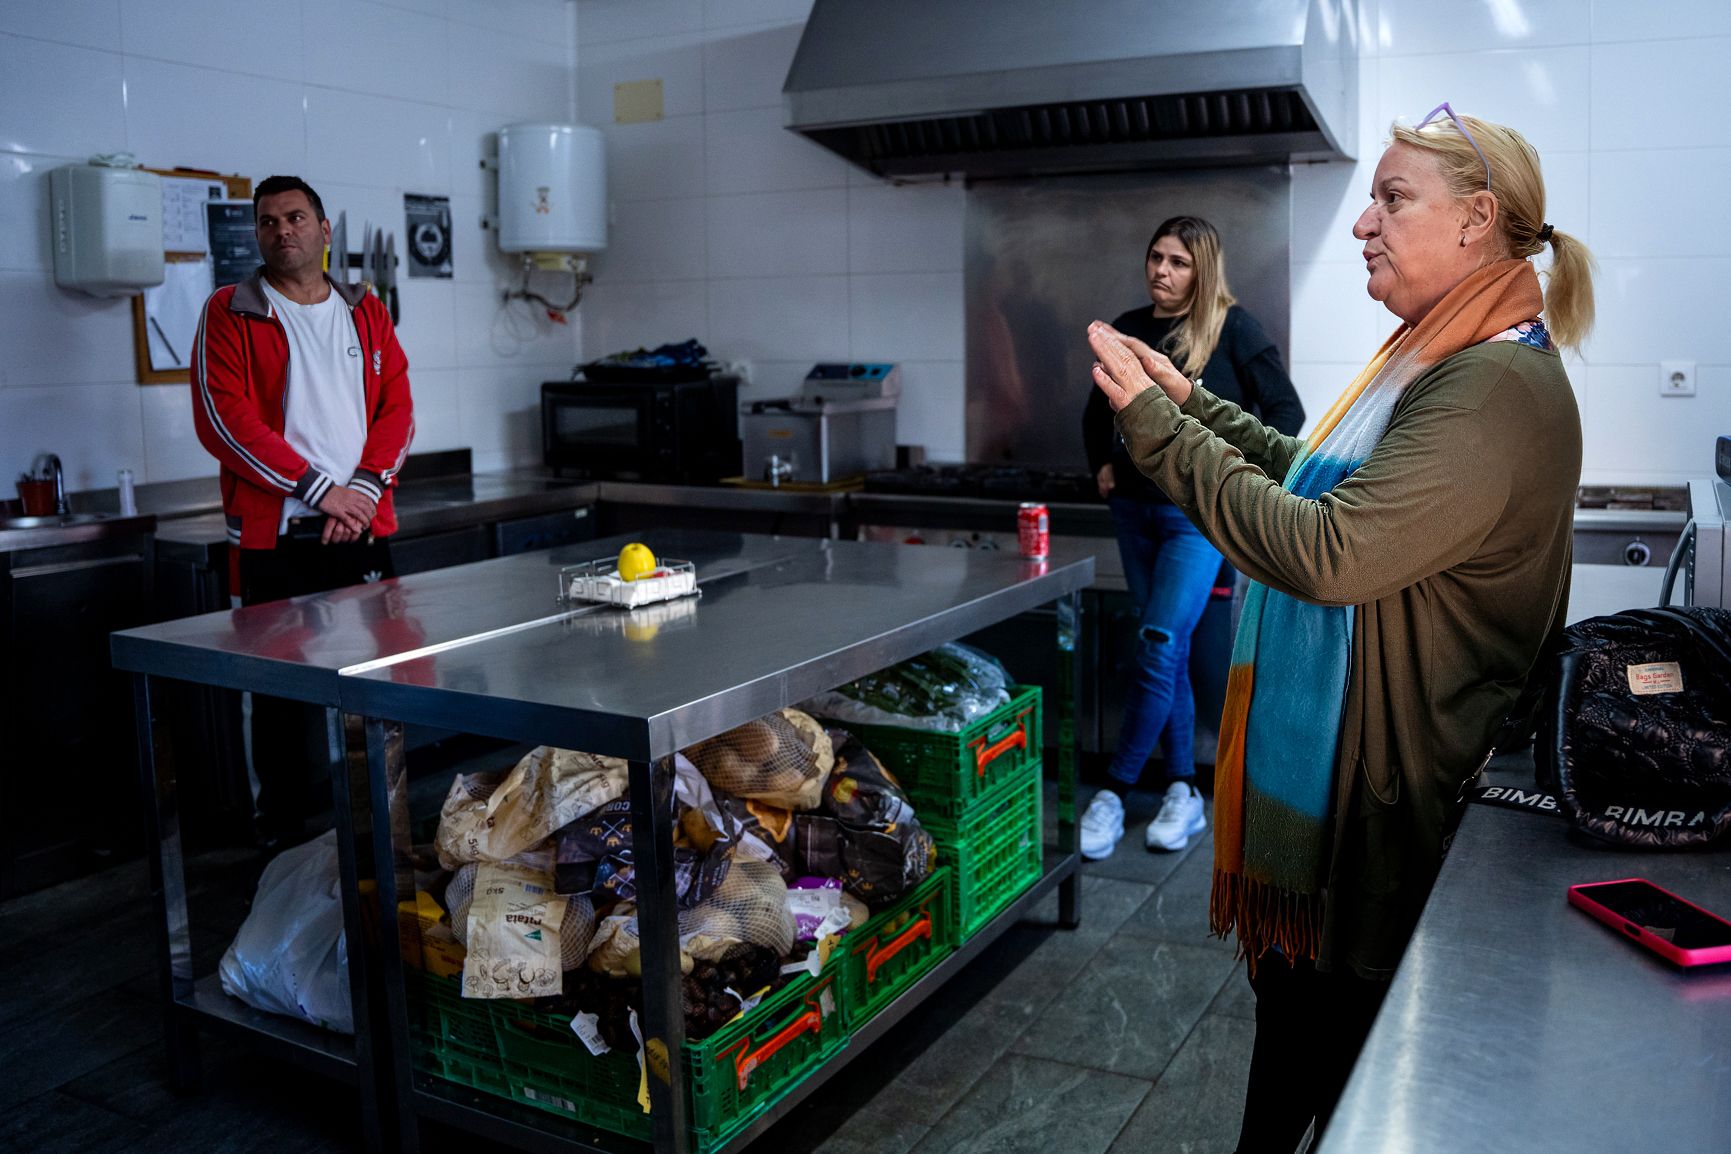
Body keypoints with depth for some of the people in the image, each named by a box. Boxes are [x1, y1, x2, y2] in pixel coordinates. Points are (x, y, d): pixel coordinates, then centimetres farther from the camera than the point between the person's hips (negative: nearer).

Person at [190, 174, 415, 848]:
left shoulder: (367, 313, 15)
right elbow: (222, 418, -7)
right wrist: (318, 488, -13)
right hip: (274, 538, -3)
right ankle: (285, 832, 14)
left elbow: (398, 408, 9)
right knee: (281, 691, 2)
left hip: (363, 530, 3)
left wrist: (364, 487, -9)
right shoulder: (230, 313, 3)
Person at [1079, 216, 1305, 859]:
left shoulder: (1231, 328, -5)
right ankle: (1184, 793, 17)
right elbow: (1098, 412, 24)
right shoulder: (1128, 330, 10)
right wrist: (1102, 467, 13)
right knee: (1167, 653, 8)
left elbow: (1286, 411, -4)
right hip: (1135, 510, 6)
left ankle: (1114, 794, -6)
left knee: (1160, 645, -14)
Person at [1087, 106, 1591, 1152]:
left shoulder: (1498, 388, -23)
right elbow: (1315, 476, 20)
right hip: (1327, 762, 10)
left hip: (1395, 792, -10)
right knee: (1295, 988, 22)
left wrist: (1156, 429, -25)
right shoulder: (1444, 361, 11)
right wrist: (1190, 403, 15)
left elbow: (1326, 551, -31)